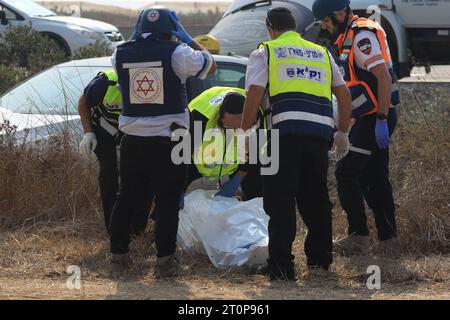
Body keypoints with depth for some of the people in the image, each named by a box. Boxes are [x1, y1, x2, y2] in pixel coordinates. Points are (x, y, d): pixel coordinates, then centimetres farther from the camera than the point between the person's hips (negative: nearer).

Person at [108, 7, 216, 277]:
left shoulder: (121, 55, 2)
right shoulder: (177, 53, -9)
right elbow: (210, 66, 6)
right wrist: (191, 42, 17)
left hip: (133, 142, 3)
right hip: (168, 141, -3)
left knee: (127, 199, 14)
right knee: (168, 203, 2)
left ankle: (118, 256, 17)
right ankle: (165, 260, -1)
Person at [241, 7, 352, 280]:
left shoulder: (265, 53, 11)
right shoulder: (322, 53, 24)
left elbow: (254, 93, -2)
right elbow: (343, 93, 23)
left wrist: (245, 133, 3)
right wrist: (343, 132, 30)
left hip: (285, 128, -4)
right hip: (321, 130, 4)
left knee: (280, 198, -2)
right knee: (315, 196, 16)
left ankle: (282, 265, -9)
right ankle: (320, 258, 22)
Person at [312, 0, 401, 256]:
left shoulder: (363, 36, -15)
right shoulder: (350, 36, 17)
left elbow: (384, 78, -22)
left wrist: (381, 120, -24)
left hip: (375, 118, -10)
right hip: (372, 119, 10)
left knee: (346, 173, -11)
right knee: (375, 179, 11)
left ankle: (358, 238, -11)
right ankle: (389, 242, 13)